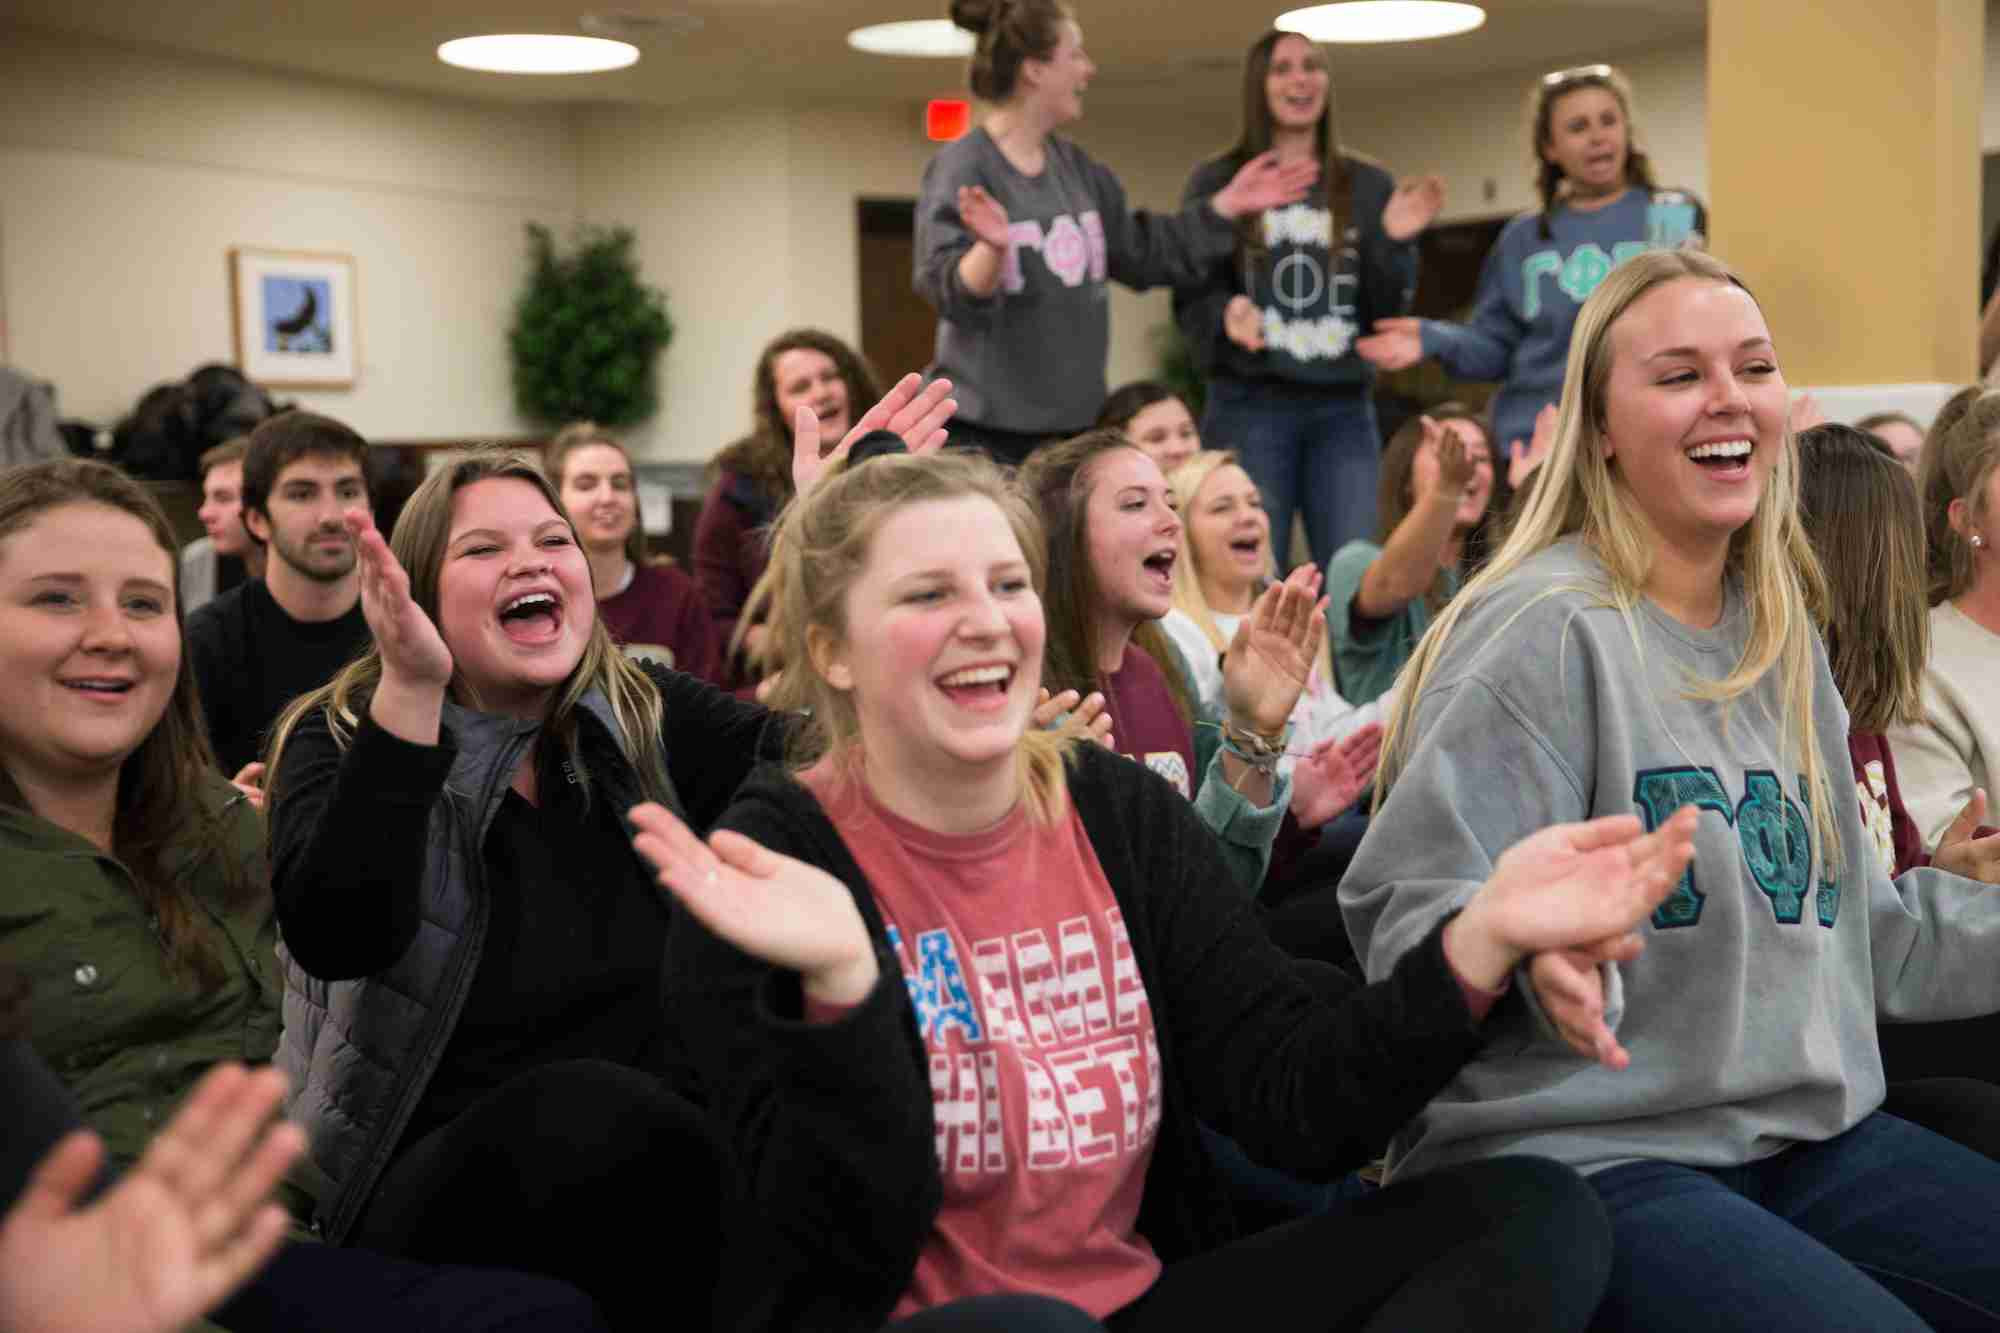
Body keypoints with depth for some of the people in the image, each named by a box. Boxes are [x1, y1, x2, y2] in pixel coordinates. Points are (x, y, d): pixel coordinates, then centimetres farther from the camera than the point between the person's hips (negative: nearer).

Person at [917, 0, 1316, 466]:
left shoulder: (1076, 166, 9)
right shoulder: (961, 167, -13)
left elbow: (1138, 253, 19)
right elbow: (951, 293, -21)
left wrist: (1227, 205, 18)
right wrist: (993, 248, -40)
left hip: (1075, 420, 8)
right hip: (986, 427, -8)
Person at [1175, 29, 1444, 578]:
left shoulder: (1369, 187, 12)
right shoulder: (1217, 183, 6)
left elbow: (1388, 311, 8)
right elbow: (1189, 295, 3)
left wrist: (1396, 243, -9)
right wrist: (1227, 315, -18)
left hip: (1343, 408, 2)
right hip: (1249, 406, -2)